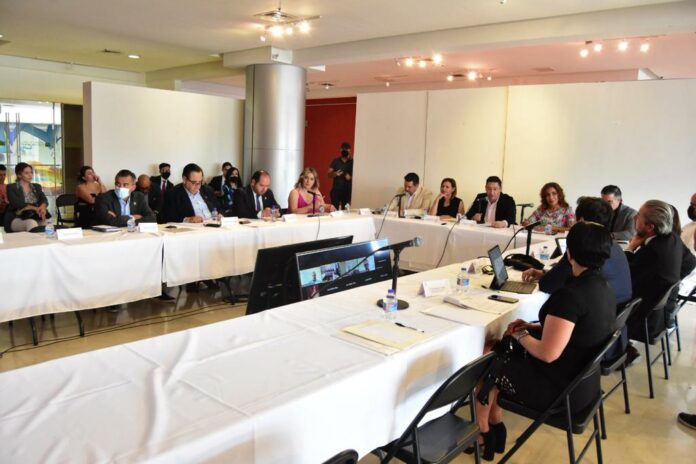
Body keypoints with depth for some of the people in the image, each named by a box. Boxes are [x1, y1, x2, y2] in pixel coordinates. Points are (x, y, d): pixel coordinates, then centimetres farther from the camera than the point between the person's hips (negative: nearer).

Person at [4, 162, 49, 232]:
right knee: (31, 223, -38)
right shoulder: (11, 188, 6)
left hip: (35, 217, 4)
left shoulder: (37, 187, 19)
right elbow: (16, 203, -9)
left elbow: (44, 200, 3)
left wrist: (42, 207, -22)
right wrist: (35, 208, -21)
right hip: (16, 219, -4)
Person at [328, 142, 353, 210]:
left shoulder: (352, 162, 1)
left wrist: (350, 177, -17)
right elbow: (329, 175, 2)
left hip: (348, 191, -1)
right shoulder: (335, 161, 5)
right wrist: (335, 174, -19)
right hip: (336, 190, 1)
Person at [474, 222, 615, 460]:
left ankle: (483, 436, 32)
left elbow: (547, 353, -28)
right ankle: (496, 431, 29)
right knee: (497, 354, 18)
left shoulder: (571, 293, -29)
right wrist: (532, 327, 7)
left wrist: (520, 335, -9)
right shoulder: (603, 287, 0)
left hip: (561, 390, -9)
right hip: (584, 381, 9)